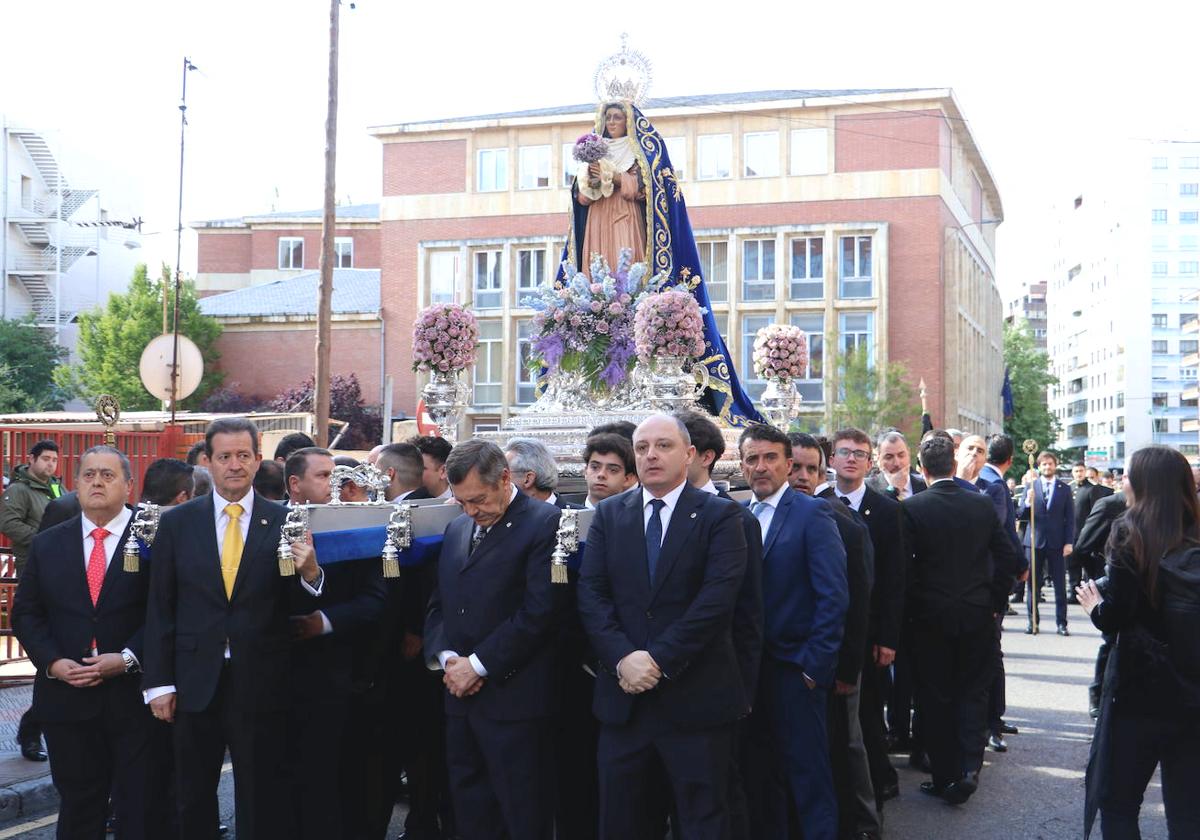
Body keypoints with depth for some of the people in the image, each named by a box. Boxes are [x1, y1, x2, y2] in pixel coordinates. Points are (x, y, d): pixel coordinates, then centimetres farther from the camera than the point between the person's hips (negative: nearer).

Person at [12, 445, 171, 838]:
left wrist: (128, 658, -17)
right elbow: (26, 613, 9)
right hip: (67, 699, 3)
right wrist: (52, 662, -6)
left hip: (136, 698, -3)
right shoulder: (46, 544, 10)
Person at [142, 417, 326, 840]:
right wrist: (159, 682, -1)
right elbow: (160, 608, 3)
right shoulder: (177, 522, 2)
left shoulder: (285, 522, -2)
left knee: (263, 804, 8)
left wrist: (309, 574, -21)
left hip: (261, 684, -1)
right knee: (192, 803, 15)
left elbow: (296, 607, 0)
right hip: (195, 683, 2)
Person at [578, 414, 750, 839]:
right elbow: (591, 594, 2)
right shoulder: (608, 514, 9)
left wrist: (660, 660, -16)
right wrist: (622, 657, -13)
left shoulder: (720, 515, -2)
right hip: (622, 696, 3)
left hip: (695, 697, -3)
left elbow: (717, 598, -12)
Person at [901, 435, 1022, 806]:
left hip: (931, 618, -2)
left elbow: (904, 567, -13)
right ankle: (970, 768, 1)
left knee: (936, 696, 8)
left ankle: (945, 776, 13)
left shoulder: (911, 508, -11)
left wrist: (911, 610, 1)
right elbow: (1009, 557, 0)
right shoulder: (983, 504, -1)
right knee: (972, 692, 13)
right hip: (978, 615, 2)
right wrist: (993, 601, 10)